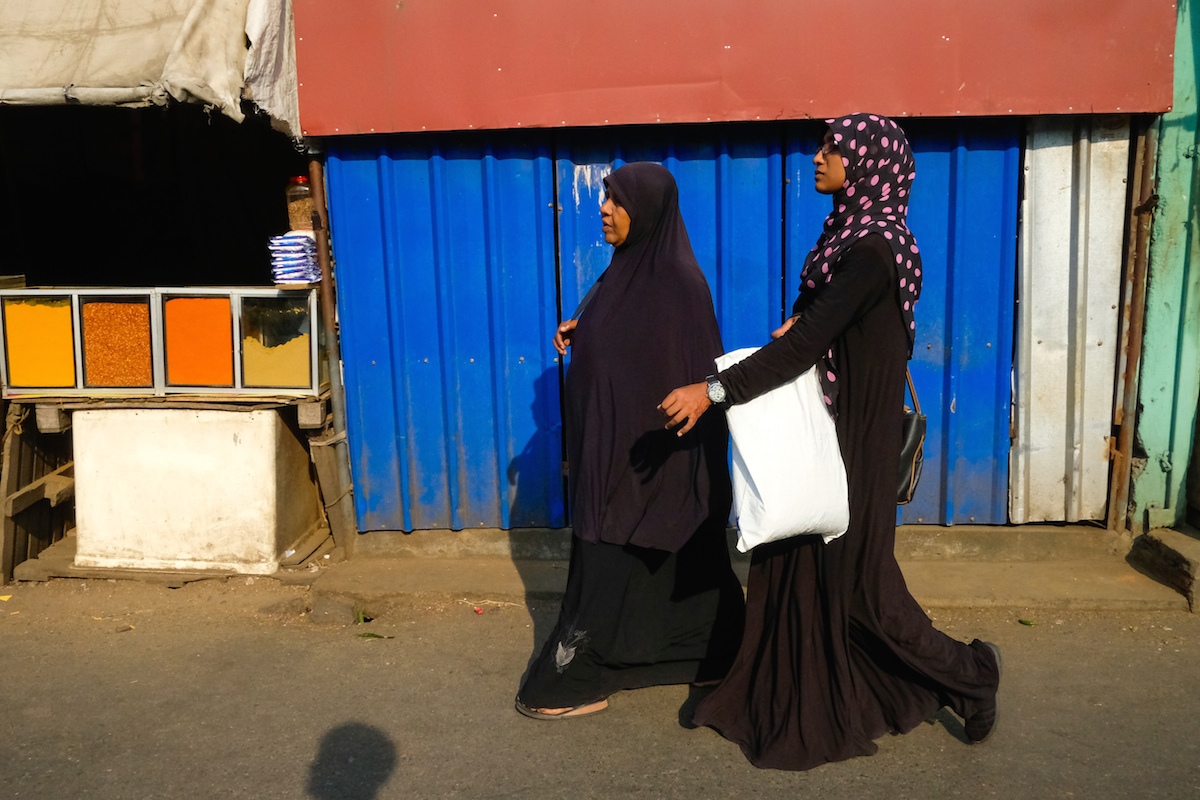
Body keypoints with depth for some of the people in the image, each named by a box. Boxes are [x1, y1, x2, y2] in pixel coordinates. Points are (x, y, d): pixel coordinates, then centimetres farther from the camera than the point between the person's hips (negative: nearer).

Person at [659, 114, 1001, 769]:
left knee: (853, 570, 2)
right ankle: (803, 697, 28)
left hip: (855, 434, -9)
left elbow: (807, 341, -26)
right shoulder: (853, 231, 8)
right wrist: (800, 321, -5)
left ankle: (967, 672, 21)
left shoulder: (874, 248, -21)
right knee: (801, 557, 14)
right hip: (829, 421, 9)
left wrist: (715, 390, -26)